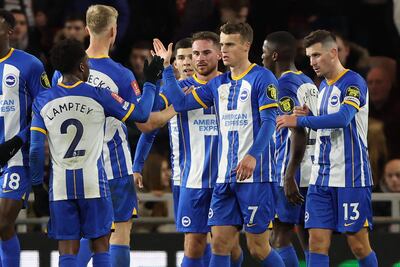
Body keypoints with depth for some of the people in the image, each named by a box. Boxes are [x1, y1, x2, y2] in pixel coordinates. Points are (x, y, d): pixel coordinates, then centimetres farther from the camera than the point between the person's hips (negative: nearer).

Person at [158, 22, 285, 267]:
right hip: (225, 177, 7)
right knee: (219, 244, 1)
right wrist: (166, 68, 10)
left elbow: (269, 122, -14)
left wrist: (253, 155, -27)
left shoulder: (262, 78, -5)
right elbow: (181, 103, 15)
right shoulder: (218, 84, 15)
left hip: (255, 175, -6)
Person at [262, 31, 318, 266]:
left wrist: (289, 177, -22)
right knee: (306, 236, 9)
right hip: (313, 171, 9)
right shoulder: (309, 83, 17)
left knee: (280, 236, -6)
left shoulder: (284, 86, -12)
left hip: (293, 171, -9)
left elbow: (299, 132, -20)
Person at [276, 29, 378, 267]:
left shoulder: (353, 83, -10)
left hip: (351, 176, -7)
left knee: (358, 244, -3)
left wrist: (300, 120, -23)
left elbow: (342, 118, -25)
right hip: (321, 176, 8)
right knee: (318, 241, -1)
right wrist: (310, 116, 4)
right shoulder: (323, 87, 16)